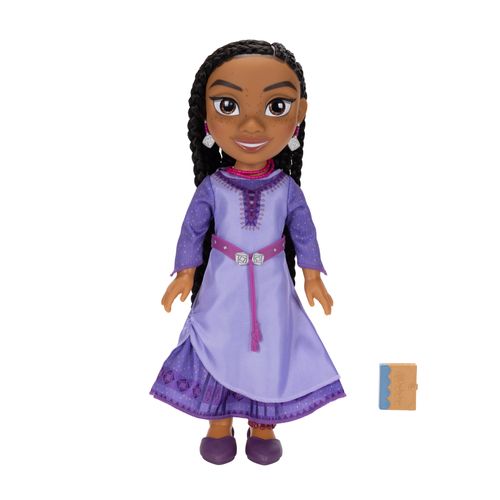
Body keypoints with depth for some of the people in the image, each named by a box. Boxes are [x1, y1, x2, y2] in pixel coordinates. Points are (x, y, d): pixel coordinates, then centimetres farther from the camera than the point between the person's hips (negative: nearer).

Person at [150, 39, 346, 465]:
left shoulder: (287, 187, -6)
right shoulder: (212, 186, -9)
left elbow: (304, 231, 2)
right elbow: (193, 230, -1)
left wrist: (313, 277, 1)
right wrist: (185, 275, -3)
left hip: (271, 287, 1)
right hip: (223, 287, 0)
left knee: (271, 350, 8)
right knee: (219, 349, 8)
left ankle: (264, 430, 27)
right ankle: (219, 429, 27)